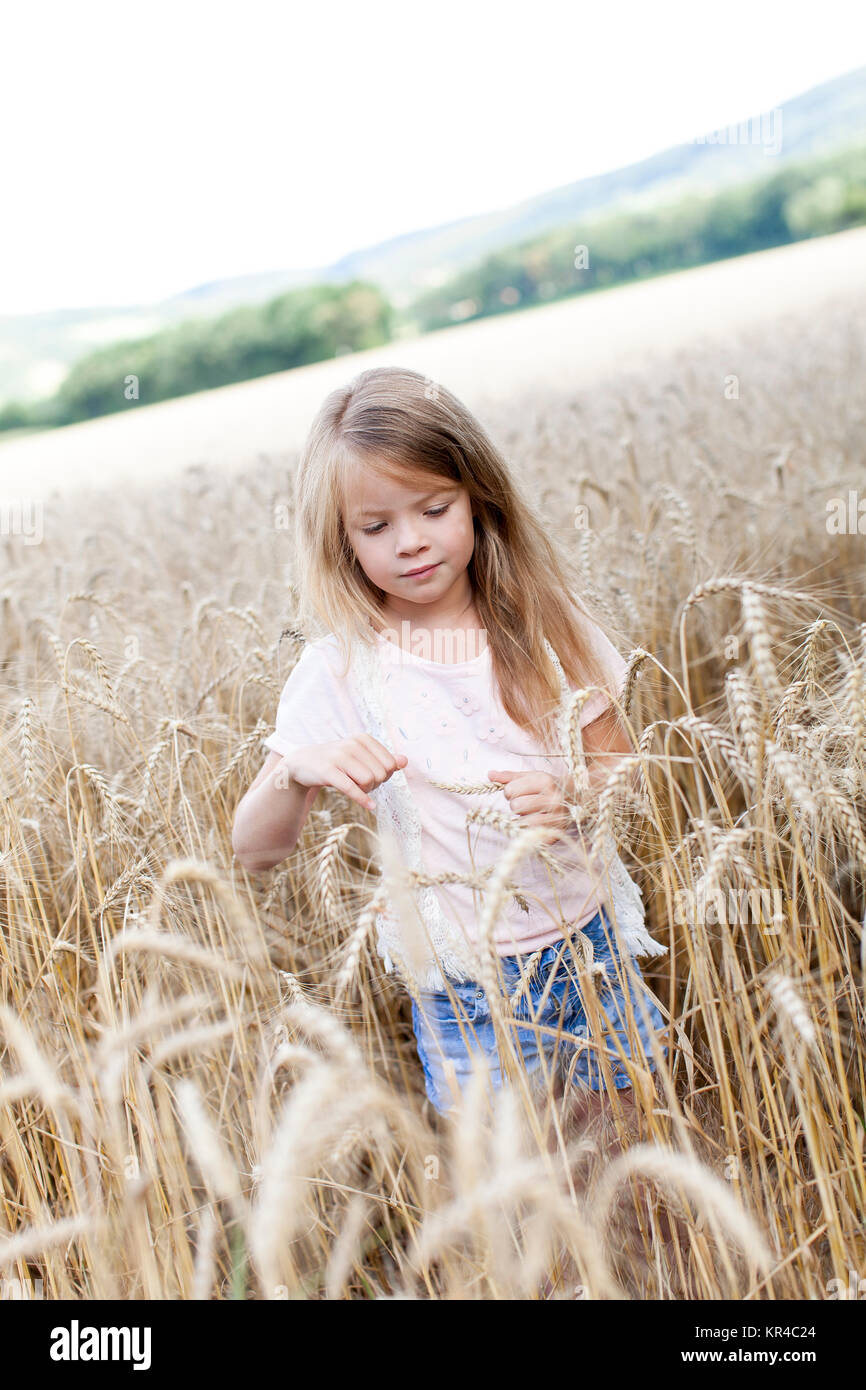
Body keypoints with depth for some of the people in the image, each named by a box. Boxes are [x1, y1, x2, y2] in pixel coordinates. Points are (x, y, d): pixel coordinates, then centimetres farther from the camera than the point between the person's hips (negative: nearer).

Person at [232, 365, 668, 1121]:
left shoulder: (541, 626, -6)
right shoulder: (340, 670, -13)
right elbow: (256, 850, -14)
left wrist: (572, 798, -21)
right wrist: (296, 773, -34)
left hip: (592, 946, 3)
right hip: (466, 992, -2)